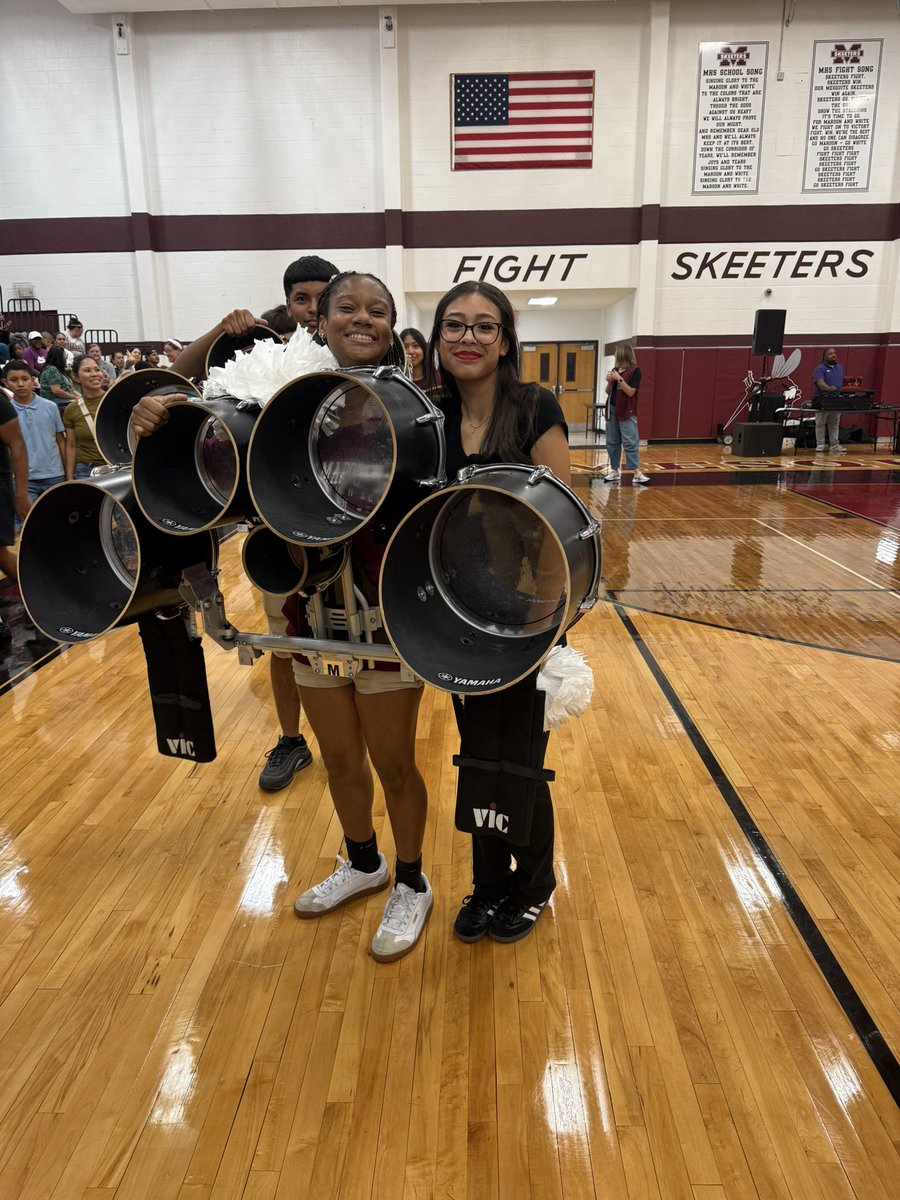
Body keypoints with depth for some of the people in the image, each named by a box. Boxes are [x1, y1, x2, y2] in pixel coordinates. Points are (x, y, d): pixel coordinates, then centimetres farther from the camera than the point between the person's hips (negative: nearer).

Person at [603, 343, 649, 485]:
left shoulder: (635, 370, -7)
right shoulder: (615, 369, 10)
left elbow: (630, 392, -15)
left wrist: (619, 379, -19)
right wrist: (609, 381, -5)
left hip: (627, 411, -7)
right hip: (612, 410, 7)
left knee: (630, 442, -9)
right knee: (612, 442, 8)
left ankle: (637, 473, -8)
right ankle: (614, 471, 16)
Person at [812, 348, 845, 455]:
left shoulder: (840, 368, 16)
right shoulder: (820, 369, -7)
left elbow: (843, 383, 22)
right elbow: (820, 383, -23)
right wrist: (829, 389, -39)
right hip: (822, 401, -6)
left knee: (835, 425, 8)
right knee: (820, 424, 0)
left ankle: (834, 446, 12)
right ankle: (820, 446, 5)